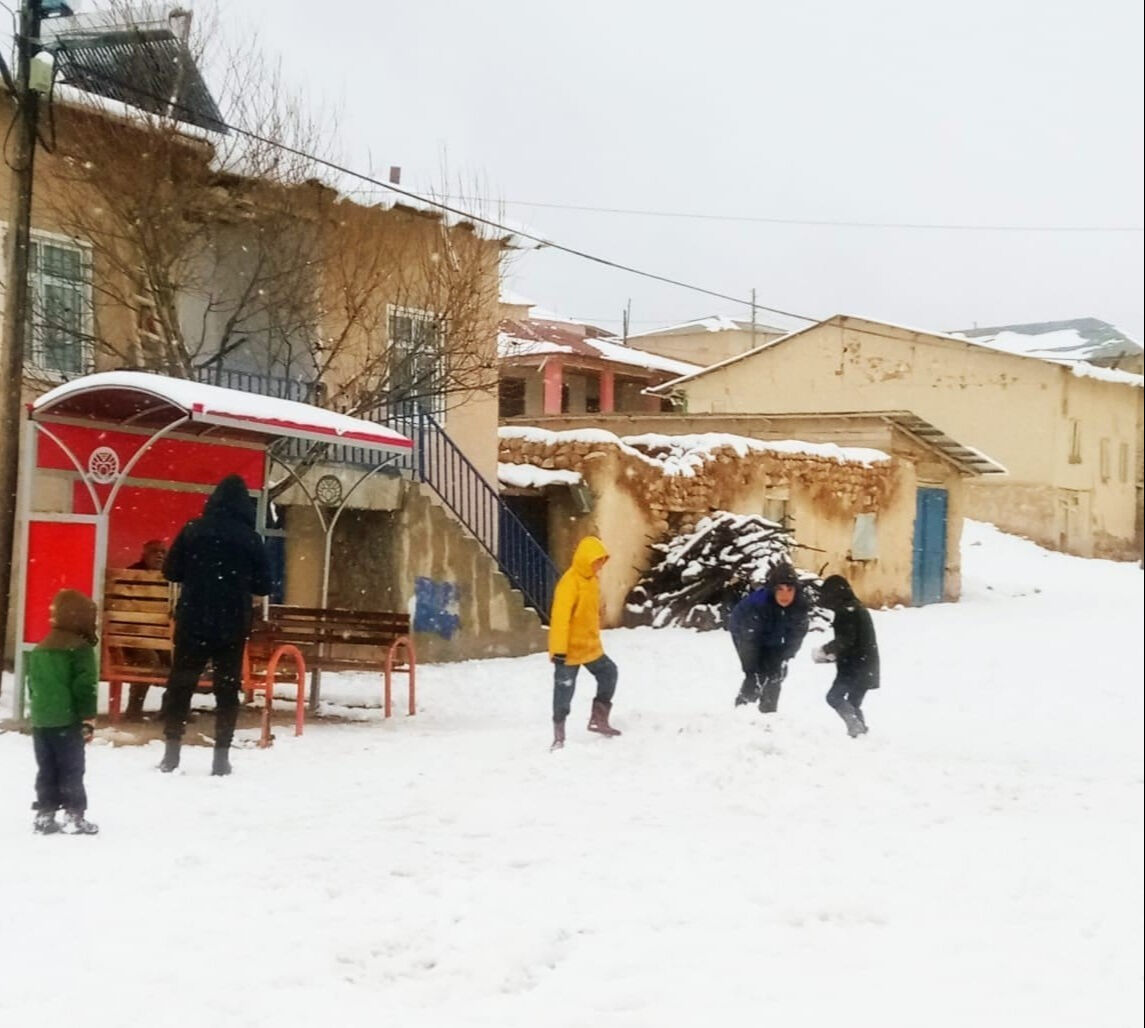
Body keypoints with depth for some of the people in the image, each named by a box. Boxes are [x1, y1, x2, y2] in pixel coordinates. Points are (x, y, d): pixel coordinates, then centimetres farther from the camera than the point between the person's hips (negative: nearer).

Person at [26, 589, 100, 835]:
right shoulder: (80, 648, -12)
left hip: (41, 722, 7)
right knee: (71, 770, -1)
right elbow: (85, 688, -16)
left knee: (46, 771, 12)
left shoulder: (39, 649, 14)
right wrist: (88, 720, -12)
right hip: (67, 722, -7)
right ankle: (74, 816, 1)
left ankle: (44, 815, 13)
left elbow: (32, 685, 19)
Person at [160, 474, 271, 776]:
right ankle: (221, 756, 4)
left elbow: (171, 571, 2)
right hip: (233, 624, 0)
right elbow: (263, 585, 0)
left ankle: (171, 753, 7)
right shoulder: (249, 537, -3)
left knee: (180, 684, 9)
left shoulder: (194, 529, -2)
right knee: (227, 688, 7)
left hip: (193, 621, 0)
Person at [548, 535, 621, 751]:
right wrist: (559, 650, -27)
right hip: (569, 650, -9)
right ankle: (559, 736, 10)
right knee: (564, 691, 0)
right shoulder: (570, 582, -22)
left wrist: (595, 639, 24)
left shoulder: (592, 578, 6)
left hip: (590, 646, 9)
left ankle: (599, 720, 28)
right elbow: (560, 617, -25)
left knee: (609, 673, 17)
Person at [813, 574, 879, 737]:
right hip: (866, 667, 9)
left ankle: (856, 726, -18)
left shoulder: (846, 611, -12)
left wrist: (824, 650, -10)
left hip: (854, 667, -9)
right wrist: (833, 654, 20)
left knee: (834, 697, -7)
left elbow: (845, 639, -21)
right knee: (854, 703, 13)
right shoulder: (858, 609, 20)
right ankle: (861, 730, 8)